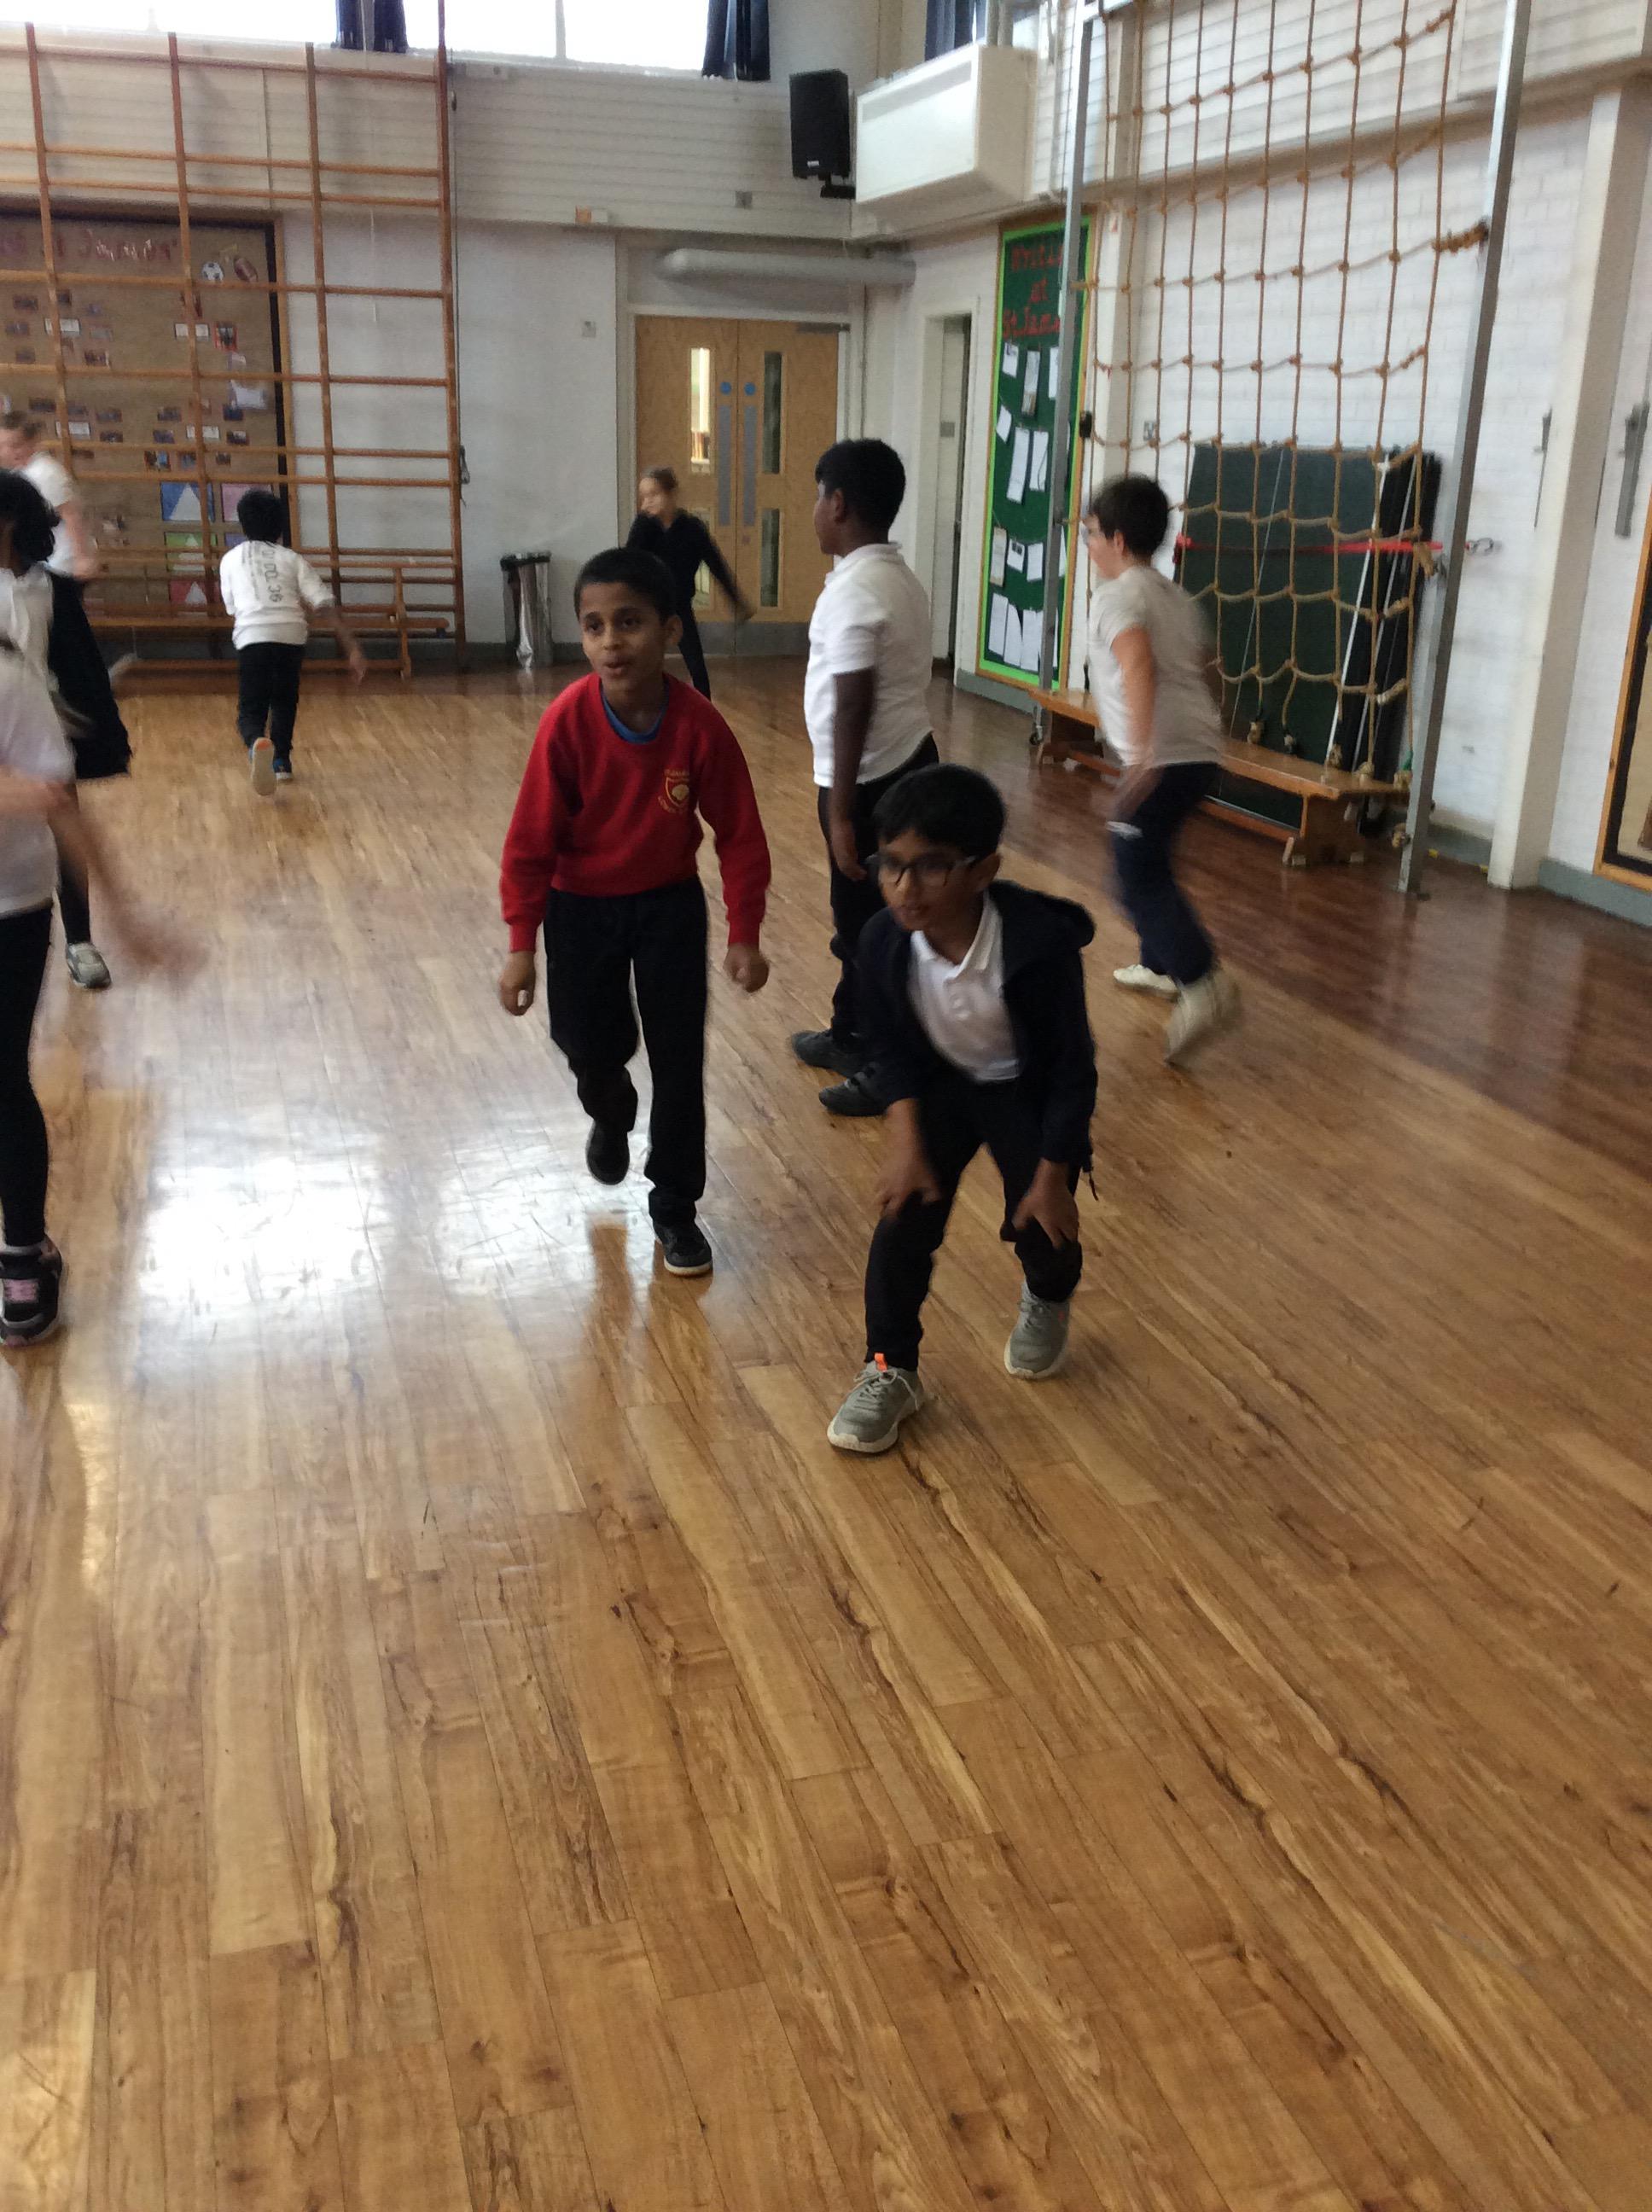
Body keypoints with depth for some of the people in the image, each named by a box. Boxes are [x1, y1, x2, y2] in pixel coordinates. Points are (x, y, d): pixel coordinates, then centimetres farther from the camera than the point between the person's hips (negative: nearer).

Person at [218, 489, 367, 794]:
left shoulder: (231, 559, 21)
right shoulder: (292, 559, 18)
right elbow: (326, 606, 7)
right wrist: (352, 649, 3)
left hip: (252, 637, -1)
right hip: (291, 634, 1)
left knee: (251, 709, 3)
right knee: (284, 700, 27)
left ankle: (258, 743, -29)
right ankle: (281, 761, 31)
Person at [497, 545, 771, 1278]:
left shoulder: (700, 726, -21)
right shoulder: (567, 722, -22)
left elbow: (740, 836, -10)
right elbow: (531, 840, -15)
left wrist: (744, 935, -10)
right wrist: (522, 945, -14)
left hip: (670, 906, 0)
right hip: (582, 908, 0)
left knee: (679, 1059, 2)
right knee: (588, 1043, 12)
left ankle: (675, 1206, 19)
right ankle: (611, 1117, 49)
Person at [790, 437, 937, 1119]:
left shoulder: (854, 590, -20)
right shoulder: (899, 578, 10)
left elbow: (852, 709, -23)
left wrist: (841, 811, -21)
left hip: (872, 781, -10)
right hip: (908, 763, 10)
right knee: (862, 917, 21)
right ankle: (854, 1037, 35)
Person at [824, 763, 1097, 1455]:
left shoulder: (1040, 943, -36)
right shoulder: (883, 942, -26)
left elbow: (1071, 1069, -23)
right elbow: (893, 1050, -6)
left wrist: (1053, 1177, -17)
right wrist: (906, 1143, -15)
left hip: (1029, 1092, -2)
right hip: (942, 1085, 3)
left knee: (1038, 1224, -1)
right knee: (905, 1216, -9)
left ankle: (1049, 1300, 38)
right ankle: (890, 1370, 10)